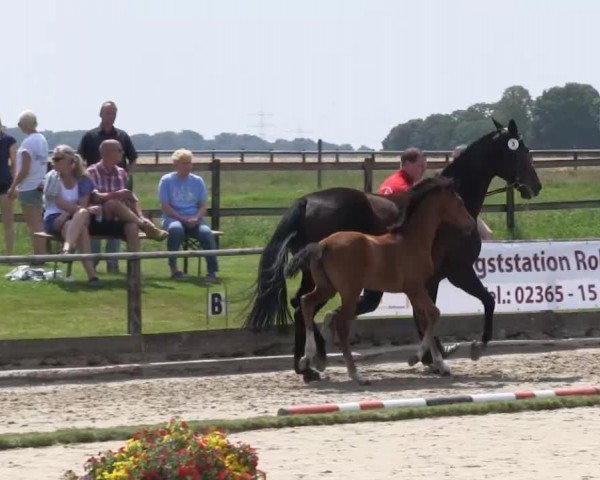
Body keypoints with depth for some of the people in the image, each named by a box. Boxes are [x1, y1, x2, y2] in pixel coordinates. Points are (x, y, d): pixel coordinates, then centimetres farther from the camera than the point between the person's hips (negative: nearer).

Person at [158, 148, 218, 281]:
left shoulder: (197, 181, 12)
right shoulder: (167, 180, 3)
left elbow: (203, 206, 10)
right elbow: (165, 206, -3)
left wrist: (196, 218, -12)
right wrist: (183, 219, -15)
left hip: (194, 219, 2)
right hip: (173, 218, -2)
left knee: (206, 232, -31)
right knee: (176, 229, -39)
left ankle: (212, 271, -29)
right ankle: (173, 269, -25)